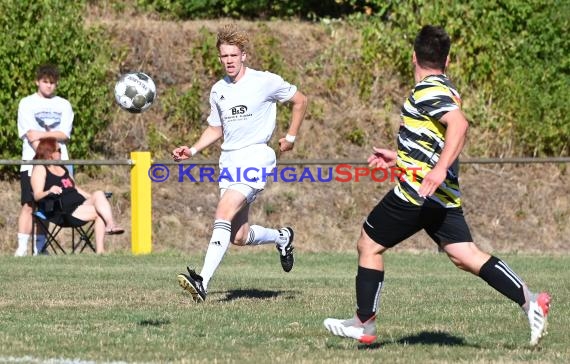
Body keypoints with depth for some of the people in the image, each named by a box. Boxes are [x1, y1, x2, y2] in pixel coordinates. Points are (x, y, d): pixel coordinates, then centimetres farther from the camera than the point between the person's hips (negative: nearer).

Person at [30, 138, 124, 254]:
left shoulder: (62, 168, 28)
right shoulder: (40, 169, 2)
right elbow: (37, 195, -10)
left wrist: (92, 198, 18)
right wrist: (49, 191, -31)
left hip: (79, 203, 7)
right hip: (61, 211, -7)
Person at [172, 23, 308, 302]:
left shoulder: (265, 82, -5)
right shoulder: (218, 91, 11)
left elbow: (300, 100, 9)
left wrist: (291, 137, 8)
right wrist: (192, 150, 7)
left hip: (255, 157, -7)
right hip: (228, 161, 7)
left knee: (224, 214, -25)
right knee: (239, 236, 6)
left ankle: (202, 282, -33)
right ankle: (282, 237, 39)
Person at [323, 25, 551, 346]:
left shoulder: (428, 91, -13)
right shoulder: (446, 89, 16)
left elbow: (459, 124, -30)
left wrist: (439, 169, -37)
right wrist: (399, 158, 33)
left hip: (417, 191, -9)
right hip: (443, 196, 9)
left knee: (369, 245, 6)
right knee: (466, 255, 1)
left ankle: (364, 323, 11)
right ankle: (529, 301, -11)